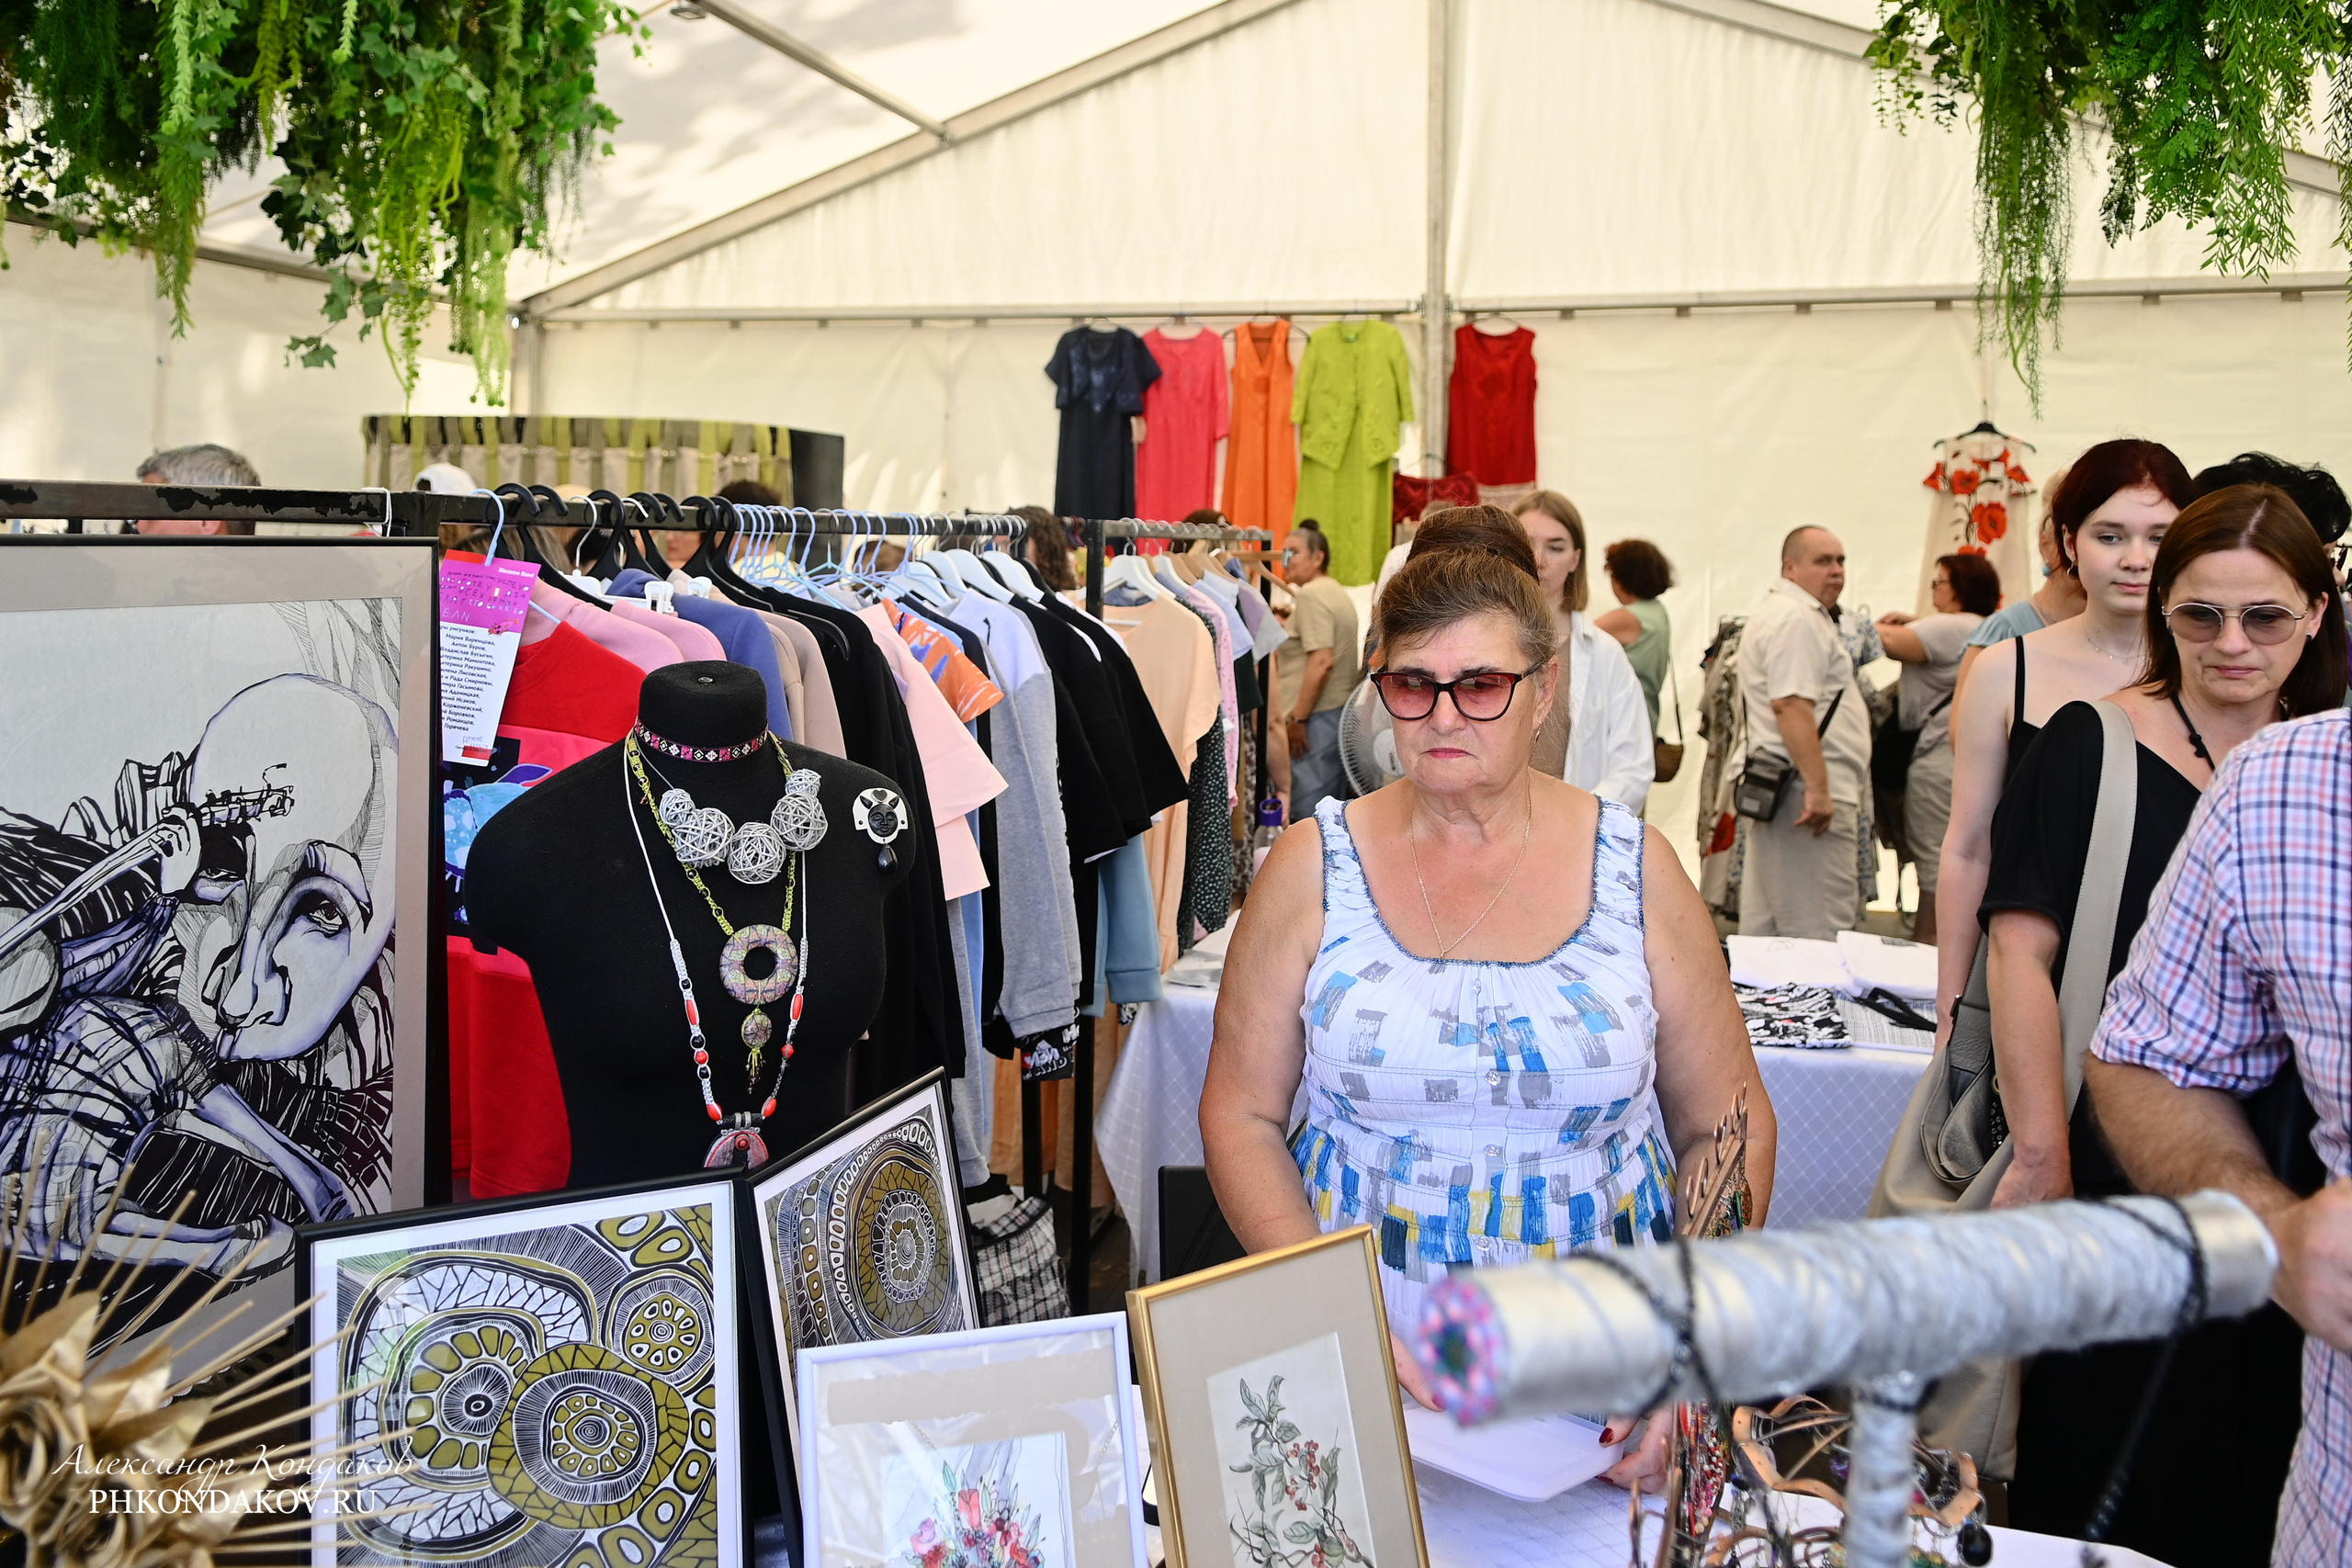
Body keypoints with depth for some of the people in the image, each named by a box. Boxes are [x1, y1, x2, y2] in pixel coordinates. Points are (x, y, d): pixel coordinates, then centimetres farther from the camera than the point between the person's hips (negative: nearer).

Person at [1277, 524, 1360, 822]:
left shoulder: (1311, 596, -11)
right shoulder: (1336, 592, 19)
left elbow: (1322, 662, -20)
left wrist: (1297, 718, -18)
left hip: (1318, 718, -10)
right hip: (1342, 711, 10)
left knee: (1307, 812, -8)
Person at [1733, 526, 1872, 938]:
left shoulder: (1777, 612, 23)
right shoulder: (1797, 619, -12)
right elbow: (1790, 705, -22)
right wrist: (1818, 788, -25)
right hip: (1808, 790, -11)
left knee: (1763, 928, 10)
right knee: (1821, 934, -9)